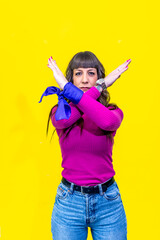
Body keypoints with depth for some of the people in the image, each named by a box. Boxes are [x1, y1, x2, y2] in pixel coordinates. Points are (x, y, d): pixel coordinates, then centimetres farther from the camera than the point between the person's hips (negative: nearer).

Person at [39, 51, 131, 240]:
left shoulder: (112, 111, -4)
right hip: (69, 201, 1)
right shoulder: (60, 110, -2)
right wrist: (98, 88, -19)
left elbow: (108, 122, -29)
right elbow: (63, 119, -27)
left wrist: (67, 88, -24)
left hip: (108, 201, 0)